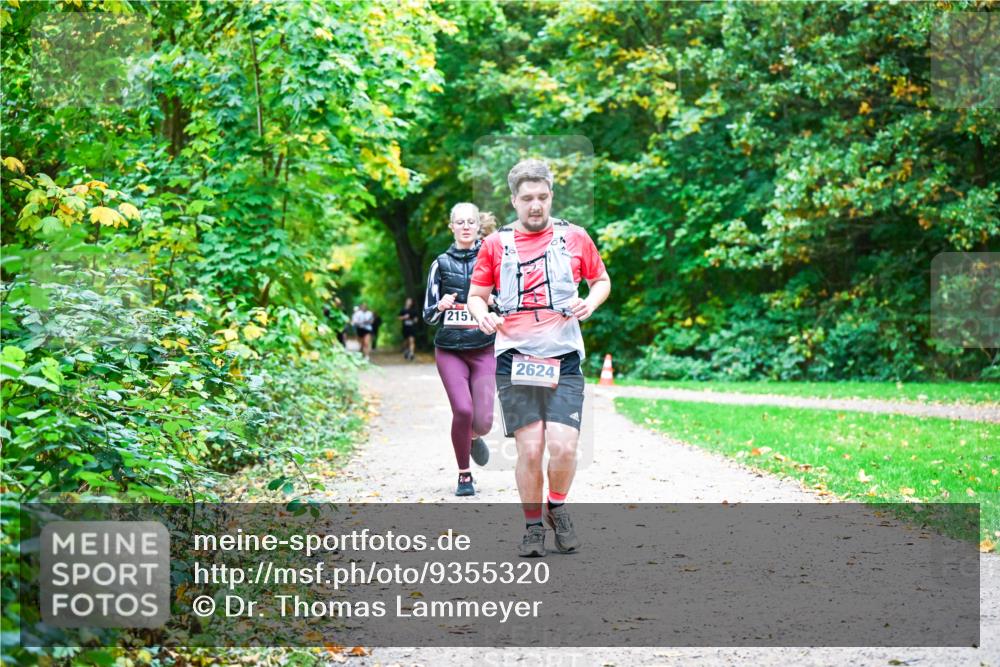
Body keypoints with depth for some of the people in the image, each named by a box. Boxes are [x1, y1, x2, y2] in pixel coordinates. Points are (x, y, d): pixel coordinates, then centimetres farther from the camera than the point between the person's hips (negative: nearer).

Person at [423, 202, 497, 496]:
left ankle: (474, 437, 31)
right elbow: (428, 315, 8)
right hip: (450, 350, 0)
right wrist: (440, 307, -14)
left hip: (484, 349, 0)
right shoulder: (441, 263, 7)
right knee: (462, 411, -17)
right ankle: (464, 475, 5)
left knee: (483, 421, -9)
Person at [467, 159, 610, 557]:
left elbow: (602, 280, 18)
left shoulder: (574, 237, 7)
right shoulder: (495, 244, 7)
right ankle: (532, 524, 14)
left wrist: (591, 302, -3)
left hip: (564, 360, 0)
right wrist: (482, 314, -9)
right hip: (514, 360, 0)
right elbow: (476, 294, 13)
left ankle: (557, 508, 18)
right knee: (530, 449, -6)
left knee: (563, 447, -11)